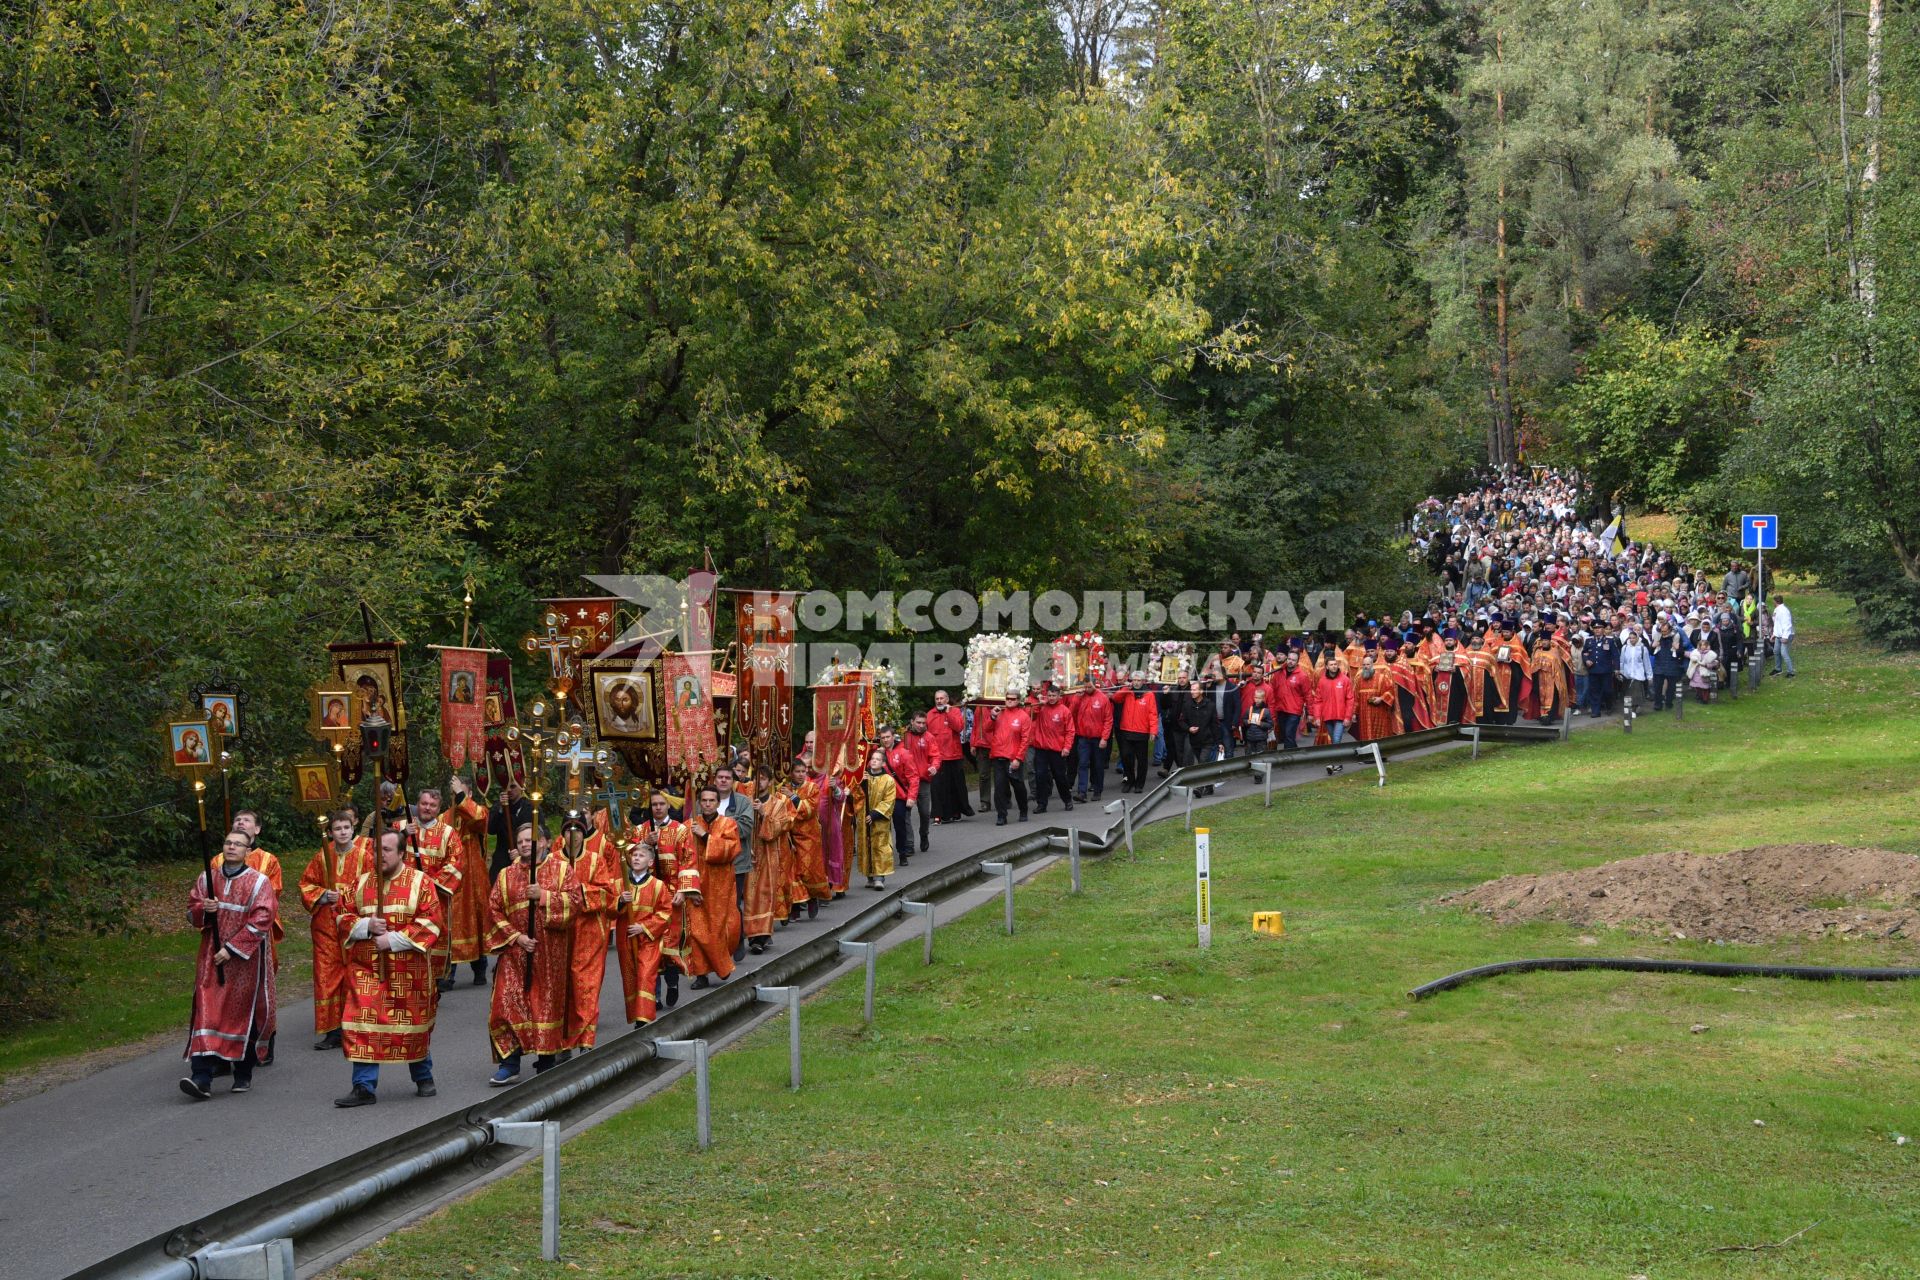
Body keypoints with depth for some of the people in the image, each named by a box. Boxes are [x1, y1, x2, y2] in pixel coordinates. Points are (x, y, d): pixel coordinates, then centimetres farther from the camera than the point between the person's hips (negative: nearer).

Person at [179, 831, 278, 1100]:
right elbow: (192, 913, 12)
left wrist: (232, 948, -17)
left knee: (244, 1014, 5)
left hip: (245, 959, -2)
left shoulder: (259, 883, -4)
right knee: (207, 1013, -9)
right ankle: (202, 1078, -16)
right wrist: (203, 910, -12)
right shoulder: (206, 879, 7)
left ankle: (244, 1074, 20)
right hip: (211, 957, 2)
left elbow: (260, 921, -12)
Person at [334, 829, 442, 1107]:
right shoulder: (361, 883, 8)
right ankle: (364, 1087, -3)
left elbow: (430, 923, -9)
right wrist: (366, 926, -10)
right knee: (363, 1024, -6)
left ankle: (423, 1077, 31)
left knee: (414, 1022, 10)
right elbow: (344, 918, 10)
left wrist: (394, 939, -17)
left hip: (407, 969, -2)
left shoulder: (420, 882, -3)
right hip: (366, 968, 2)